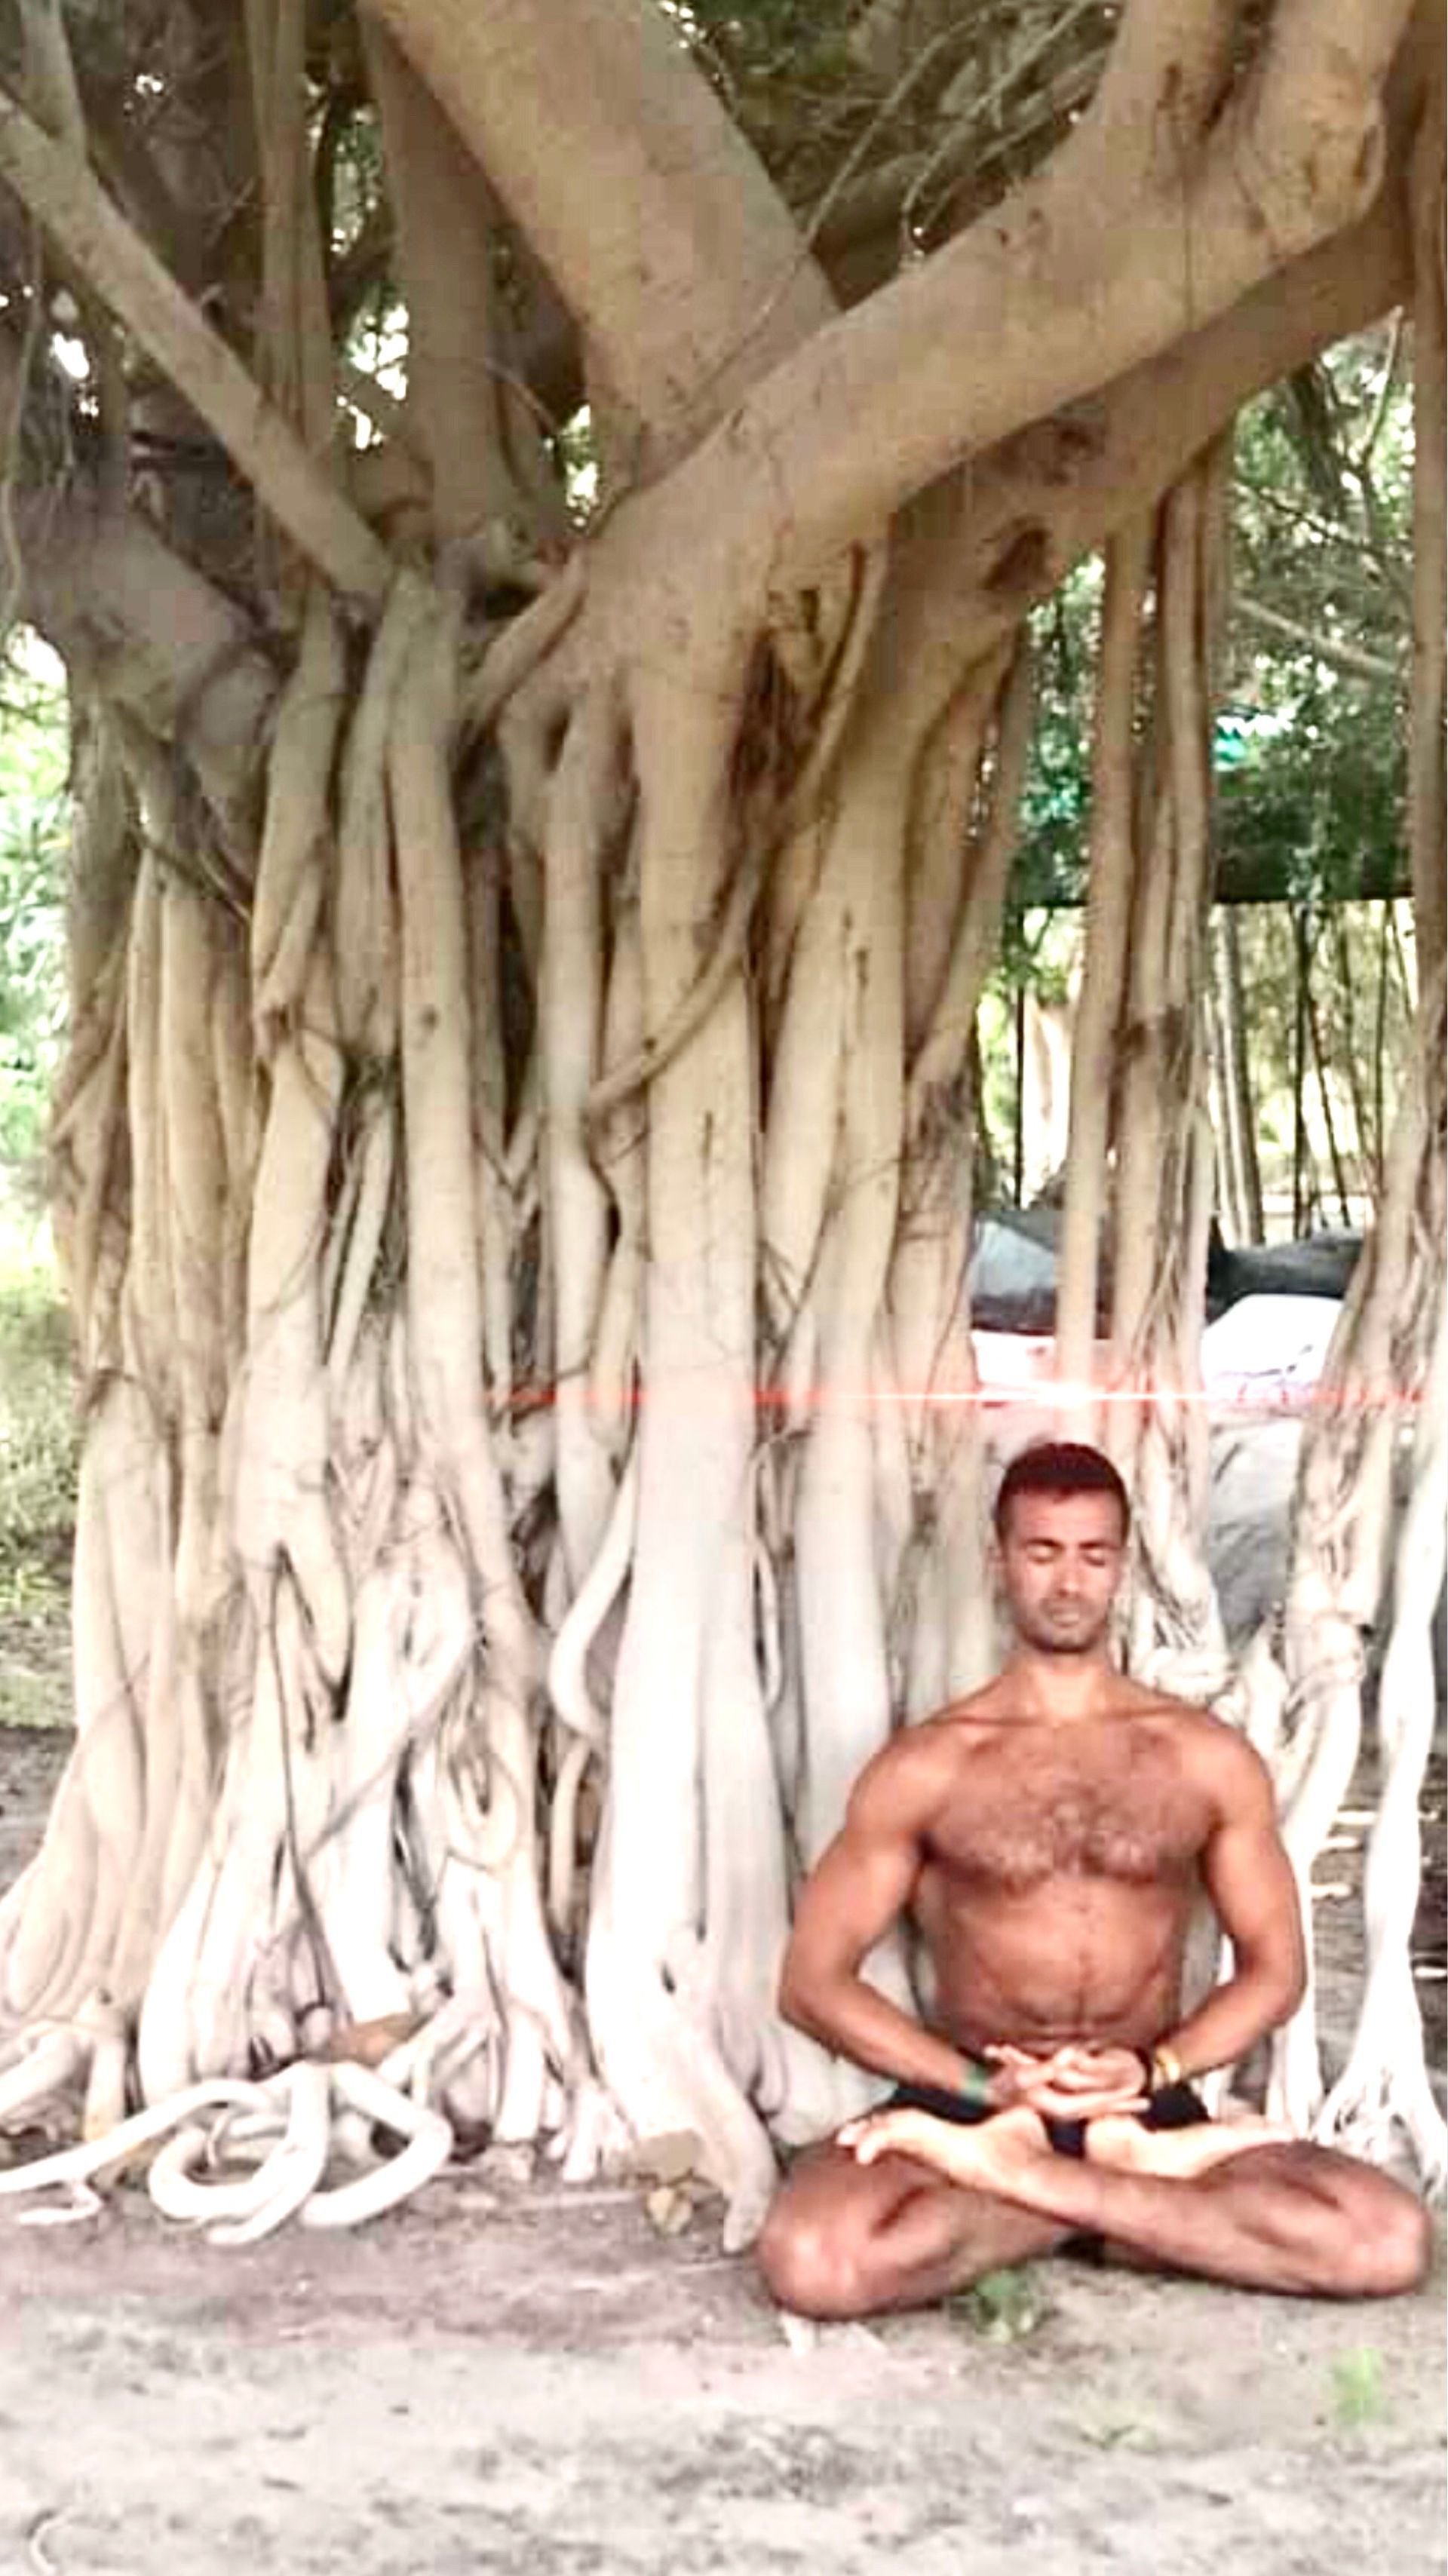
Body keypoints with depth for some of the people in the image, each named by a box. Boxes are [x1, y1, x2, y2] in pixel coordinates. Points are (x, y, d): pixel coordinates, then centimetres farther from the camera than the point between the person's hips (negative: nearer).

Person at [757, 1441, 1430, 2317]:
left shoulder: (1210, 1759, 6)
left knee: (1390, 2240, -24)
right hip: (968, 2102, -2)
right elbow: (813, 1979, -2)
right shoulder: (924, 1768, 1)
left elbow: (1275, 1968, 9)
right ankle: (1137, 2175, -14)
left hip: (1149, 2104, 2)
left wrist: (1152, 2070, -10)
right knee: (813, 2260, -35)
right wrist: (990, 2088, -14)